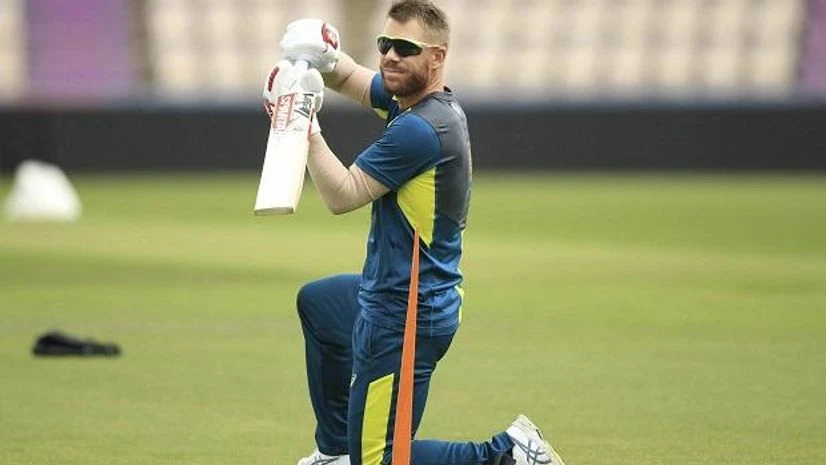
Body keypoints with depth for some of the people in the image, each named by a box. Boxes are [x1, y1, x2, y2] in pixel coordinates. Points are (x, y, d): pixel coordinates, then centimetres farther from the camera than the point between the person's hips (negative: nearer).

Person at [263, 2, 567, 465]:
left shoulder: (421, 129, -23)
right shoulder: (430, 101, 5)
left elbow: (343, 195, -19)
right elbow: (349, 79, 18)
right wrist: (325, 59, -4)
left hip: (407, 319, -11)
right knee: (314, 301, 40)